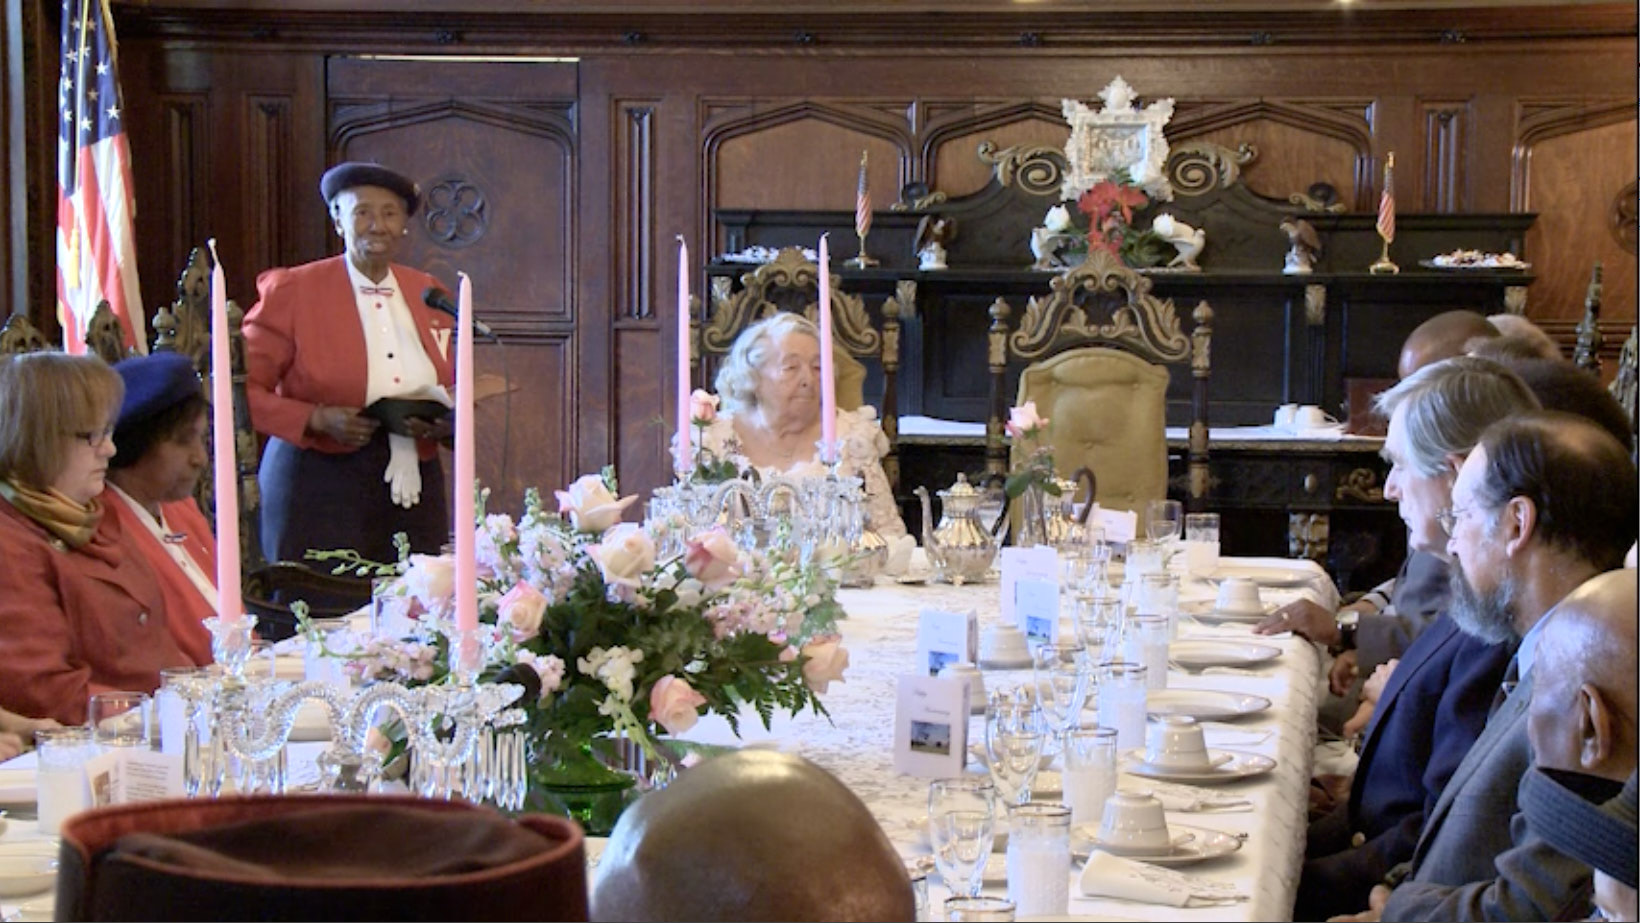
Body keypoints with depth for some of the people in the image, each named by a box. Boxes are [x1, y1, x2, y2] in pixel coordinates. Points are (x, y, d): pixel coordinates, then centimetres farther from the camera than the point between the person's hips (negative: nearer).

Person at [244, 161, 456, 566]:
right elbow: (243, 389, -3)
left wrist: (444, 422, -1)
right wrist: (318, 420, -17)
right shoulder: (292, 290, -1)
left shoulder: (428, 294, 12)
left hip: (415, 492, 4)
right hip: (319, 491, -4)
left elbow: (455, 389, 21)